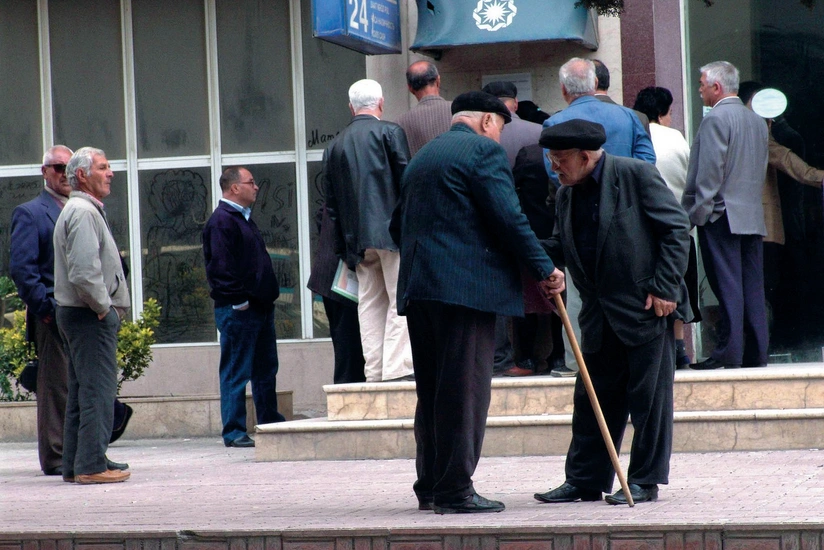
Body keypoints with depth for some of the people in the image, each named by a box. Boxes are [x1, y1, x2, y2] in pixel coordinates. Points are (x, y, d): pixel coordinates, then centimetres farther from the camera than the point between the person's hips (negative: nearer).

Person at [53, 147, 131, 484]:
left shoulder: (83, 210, 20)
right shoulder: (83, 213, -15)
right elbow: (84, 272, -25)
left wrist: (112, 306, 15)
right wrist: (104, 306, -14)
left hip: (75, 314, 11)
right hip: (91, 317, -11)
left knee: (81, 392, 12)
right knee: (98, 391, -9)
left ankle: (74, 465, 16)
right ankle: (91, 465, -10)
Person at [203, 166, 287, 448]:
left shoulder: (243, 218, 19)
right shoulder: (222, 221, -13)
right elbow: (220, 267, -20)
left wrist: (269, 295, 18)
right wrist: (239, 301, -20)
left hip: (260, 308, 10)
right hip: (238, 310, -10)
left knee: (266, 369, 15)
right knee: (236, 372, -5)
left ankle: (270, 423, 24)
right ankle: (234, 432, -1)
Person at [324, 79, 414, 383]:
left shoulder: (335, 145, 14)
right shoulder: (390, 132, -1)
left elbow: (331, 201, 14)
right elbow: (406, 180, -7)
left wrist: (345, 248, 17)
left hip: (358, 238, 5)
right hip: (392, 230, -5)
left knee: (370, 304, 8)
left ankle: (374, 371, 6)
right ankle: (398, 368, -10)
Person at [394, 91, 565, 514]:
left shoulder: (422, 157, 22)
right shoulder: (483, 149, -4)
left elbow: (398, 223, 24)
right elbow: (508, 218, -12)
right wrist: (545, 269, -6)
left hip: (418, 286, 8)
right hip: (466, 285, -8)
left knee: (432, 391, 12)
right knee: (464, 390, -6)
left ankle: (430, 487, 16)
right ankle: (455, 491, -7)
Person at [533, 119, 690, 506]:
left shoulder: (636, 176, -9)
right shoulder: (566, 195, 11)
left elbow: (676, 228, -10)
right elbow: (562, 249, 14)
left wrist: (664, 288, -14)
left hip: (646, 307, -7)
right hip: (600, 315, 7)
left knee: (648, 395, 0)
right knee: (592, 397, 9)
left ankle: (645, 481, 8)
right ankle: (584, 480, 17)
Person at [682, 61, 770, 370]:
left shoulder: (716, 119, -10)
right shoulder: (757, 121, 15)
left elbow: (709, 172, -14)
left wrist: (698, 211, -10)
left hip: (721, 216, -8)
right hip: (753, 216, 8)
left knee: (727, 287, -8)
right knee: (752, 285, 7)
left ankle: (728, 353, -9)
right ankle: (756, 353, 7)